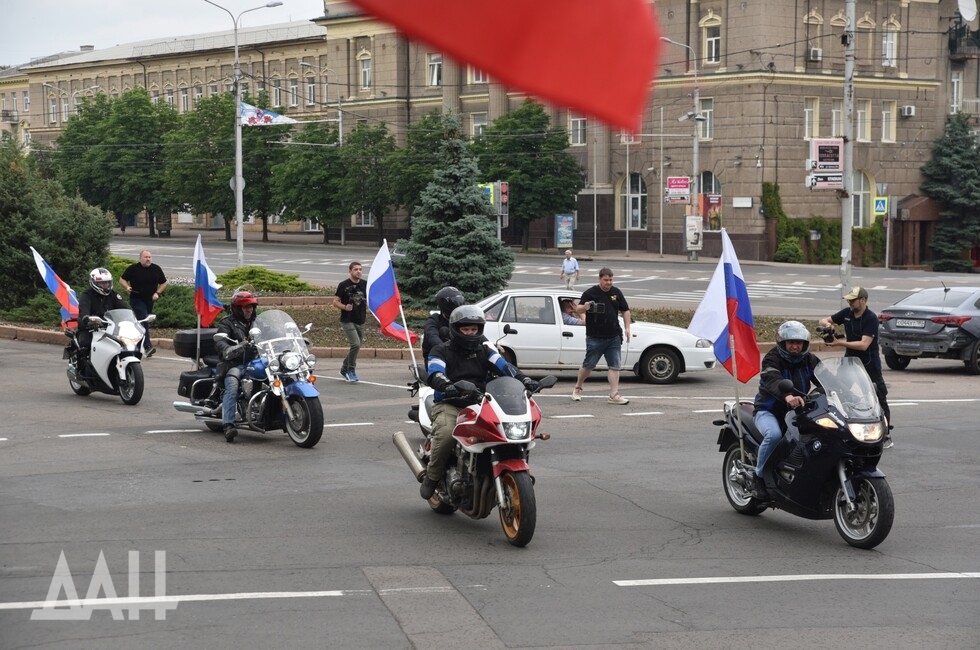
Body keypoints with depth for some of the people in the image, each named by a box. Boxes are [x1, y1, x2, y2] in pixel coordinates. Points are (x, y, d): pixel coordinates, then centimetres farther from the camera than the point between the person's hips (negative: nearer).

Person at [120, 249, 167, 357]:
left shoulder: (156, 269, 6)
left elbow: (164, 283, 14)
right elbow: (122, 279, 6)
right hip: (137, 299, -5)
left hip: (150, 300, 5)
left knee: (145, 322, 11)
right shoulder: (133, 269, -3)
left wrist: (157, 293, -1)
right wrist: (127, 287, -14)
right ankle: (147, 346, -27)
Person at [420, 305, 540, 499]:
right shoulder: (442, 351, 4)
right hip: (449, 405, -3)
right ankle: (432, 476, -15)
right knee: (446, 433, -35)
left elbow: (503, 366, 0)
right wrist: (448, 387, -39)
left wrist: (523, 379, -20)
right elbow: (435, 375, -15)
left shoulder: (485, 349, 15)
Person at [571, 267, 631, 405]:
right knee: (588, 365, 3)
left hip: (613, 337, 4)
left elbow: (625, 310, 18)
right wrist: (585, 307, -28)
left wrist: (627, 328, 7)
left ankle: (614, 395, -3)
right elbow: (577, 309, -5)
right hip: (595, 338, -4)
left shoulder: (616, 293, 10)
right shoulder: (590, 293, -3)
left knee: (615, 366, -2)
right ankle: (577, 388, 23)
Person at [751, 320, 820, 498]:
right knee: (774, 434, -36)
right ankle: (759, 477, -17)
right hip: (769, 411, -5)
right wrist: (787, 396, -56)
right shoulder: (772, 358, -13)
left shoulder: (809, 360, 7)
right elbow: (774, 380, -34)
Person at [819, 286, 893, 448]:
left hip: (869, 366, -6)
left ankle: (887, 436, 5)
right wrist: (827, 324, -10)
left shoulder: (871, 318, -15)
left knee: (879, 401, -1)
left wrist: (839, 343, -26)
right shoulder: (847, 313, 4)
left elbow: (863, 344, -24)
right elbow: (823, 321, 15)